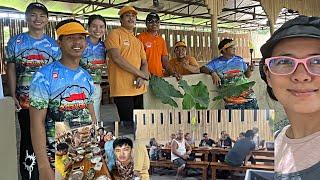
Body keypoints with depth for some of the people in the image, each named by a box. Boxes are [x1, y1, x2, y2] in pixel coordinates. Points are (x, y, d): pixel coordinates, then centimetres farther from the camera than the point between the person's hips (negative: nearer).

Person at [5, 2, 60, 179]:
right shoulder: (15, 41, 3)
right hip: (25, 100, -1)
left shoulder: (53, 44, 6)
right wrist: (13, 96, -5)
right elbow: (11, 70, 3)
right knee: (28, 138, 8)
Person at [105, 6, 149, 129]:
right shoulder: (115, 34, 0)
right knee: (129, 124, -7)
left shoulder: (138, 41, 22)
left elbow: (144, 63, 17)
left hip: (138, 89, 7)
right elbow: (116, 58, -13)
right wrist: (141, 73, -10)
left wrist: (142, 77, -6)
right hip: (122, 89, -7)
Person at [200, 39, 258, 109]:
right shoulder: (216, 62, 7)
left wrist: (250, 70, 1)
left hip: (245, 89, 3)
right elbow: (203, 68, -3)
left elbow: (247, 75, 23)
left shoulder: (239, 60, 17)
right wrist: (212, 73, -21)